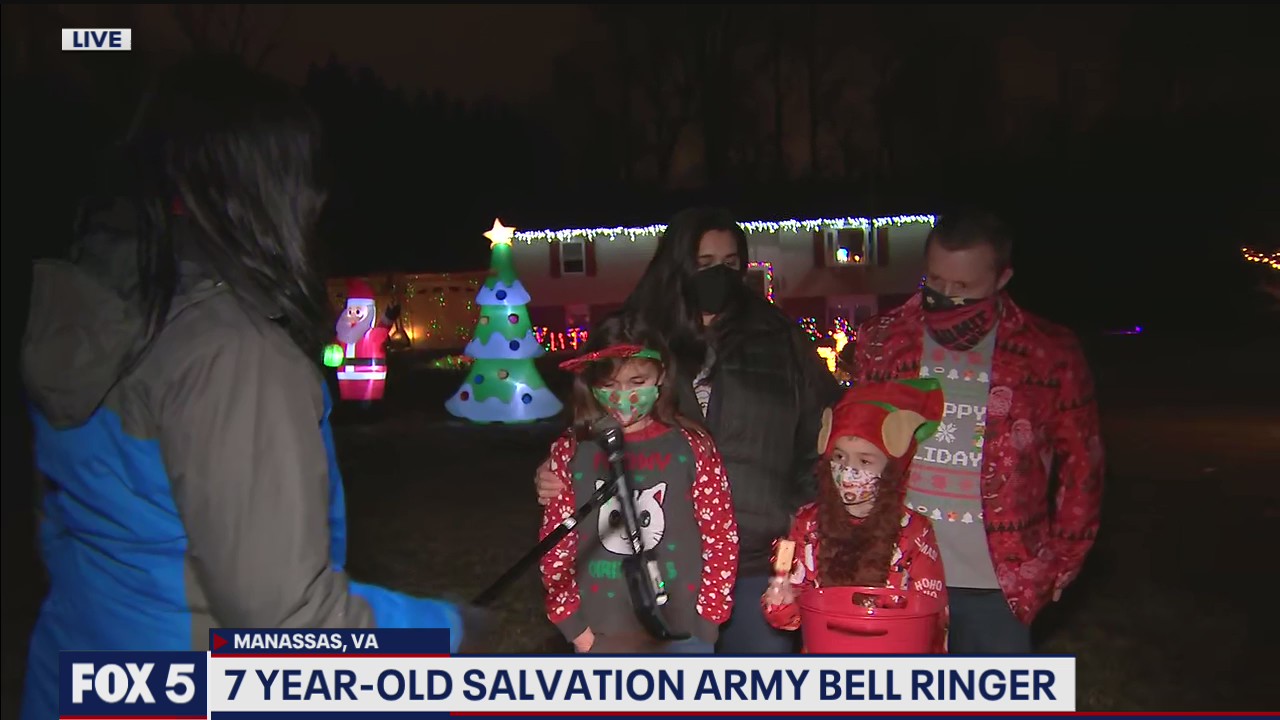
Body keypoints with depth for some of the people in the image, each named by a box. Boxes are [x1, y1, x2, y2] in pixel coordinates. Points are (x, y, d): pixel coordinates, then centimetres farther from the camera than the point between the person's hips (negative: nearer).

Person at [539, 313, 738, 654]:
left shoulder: (691, 447, -5)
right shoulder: (570, 453, -2)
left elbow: (721, 537, -3)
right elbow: (556, 545, 1)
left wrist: (706, 618, -6)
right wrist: (573, 625, -2)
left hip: (681, 636, -1)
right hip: (602, 637, 1)